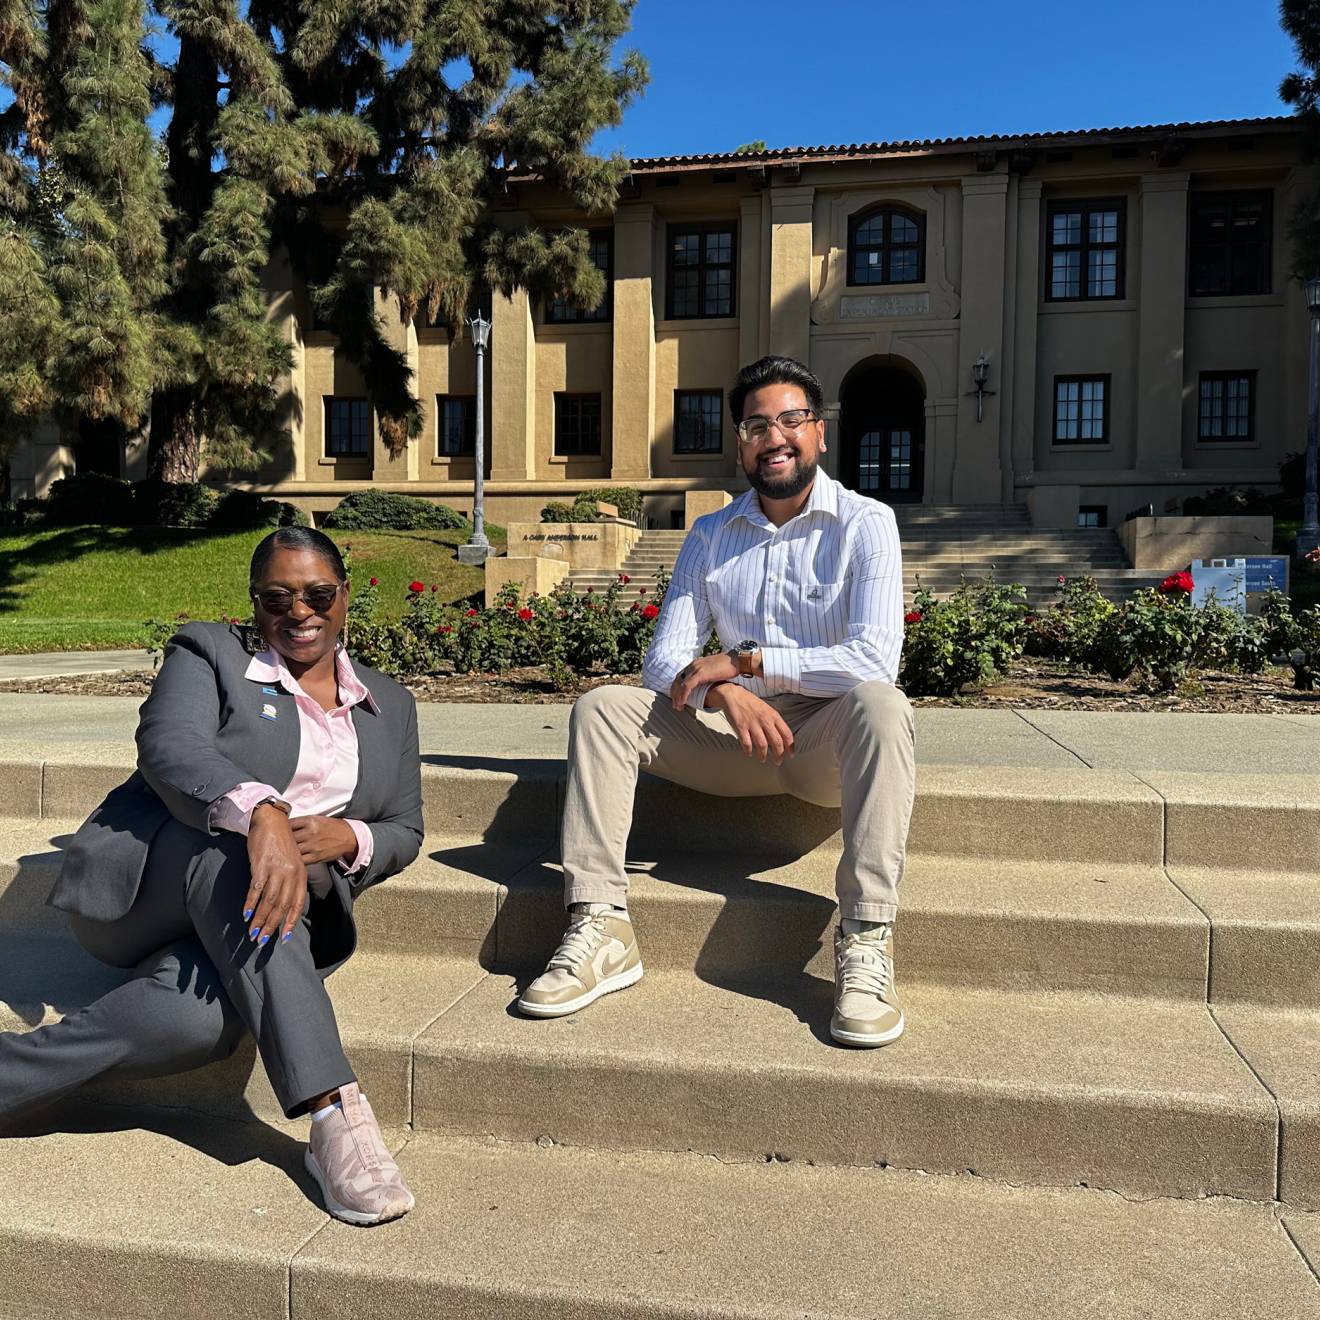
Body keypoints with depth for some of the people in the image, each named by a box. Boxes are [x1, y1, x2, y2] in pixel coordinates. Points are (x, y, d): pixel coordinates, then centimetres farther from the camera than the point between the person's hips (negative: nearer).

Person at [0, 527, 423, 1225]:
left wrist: (349, 838, -10)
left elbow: (405, 831, 15)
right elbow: (168, 749, -17)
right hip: (140, 886, -2)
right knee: (230, 848, -39)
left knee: (205, 1017, -35)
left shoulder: (390, 705, 15)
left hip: (262, 923, 2)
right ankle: (334, 1114, -40)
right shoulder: (207, 652, 3)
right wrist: (260, 814, -38)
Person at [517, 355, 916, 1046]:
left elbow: (875, 658, -19)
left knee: (879, 704, -36)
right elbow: (663, 662, 0)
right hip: (736, 731, 4)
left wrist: (743, 660, -18)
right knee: (600, 708, -14)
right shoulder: (709, 536, 8)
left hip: (827, 737, -3)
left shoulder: (864, 523, -4)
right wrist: (724, 693, -23)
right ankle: (599, 930, -20)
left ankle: (865, 945, -36)